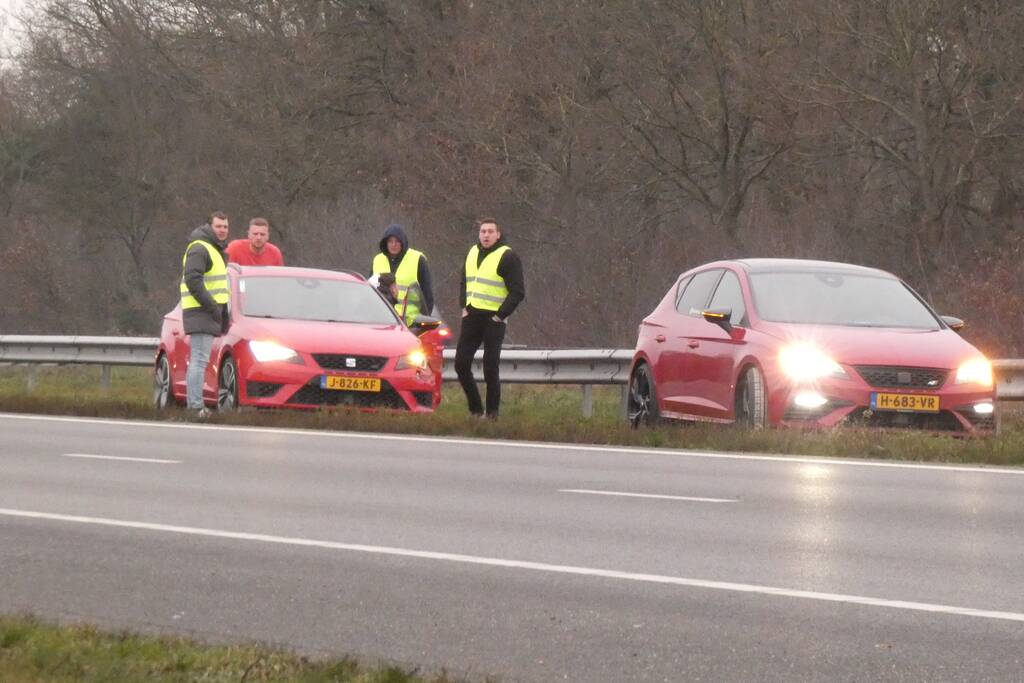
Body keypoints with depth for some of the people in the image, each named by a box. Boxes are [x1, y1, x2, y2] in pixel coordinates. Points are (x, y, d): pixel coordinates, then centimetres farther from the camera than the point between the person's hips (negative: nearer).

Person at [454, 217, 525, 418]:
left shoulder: (507, 257, -9)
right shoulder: (473, 253, 12)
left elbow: (518, 292, -10)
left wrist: (500, 315, -13)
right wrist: (464, 307, 12)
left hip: (493, 319, -7)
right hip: (472, 317, 7)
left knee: (490, 367, -6)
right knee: (461, 364, 4)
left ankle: (492, 413, 4)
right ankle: (475, 409, 15)